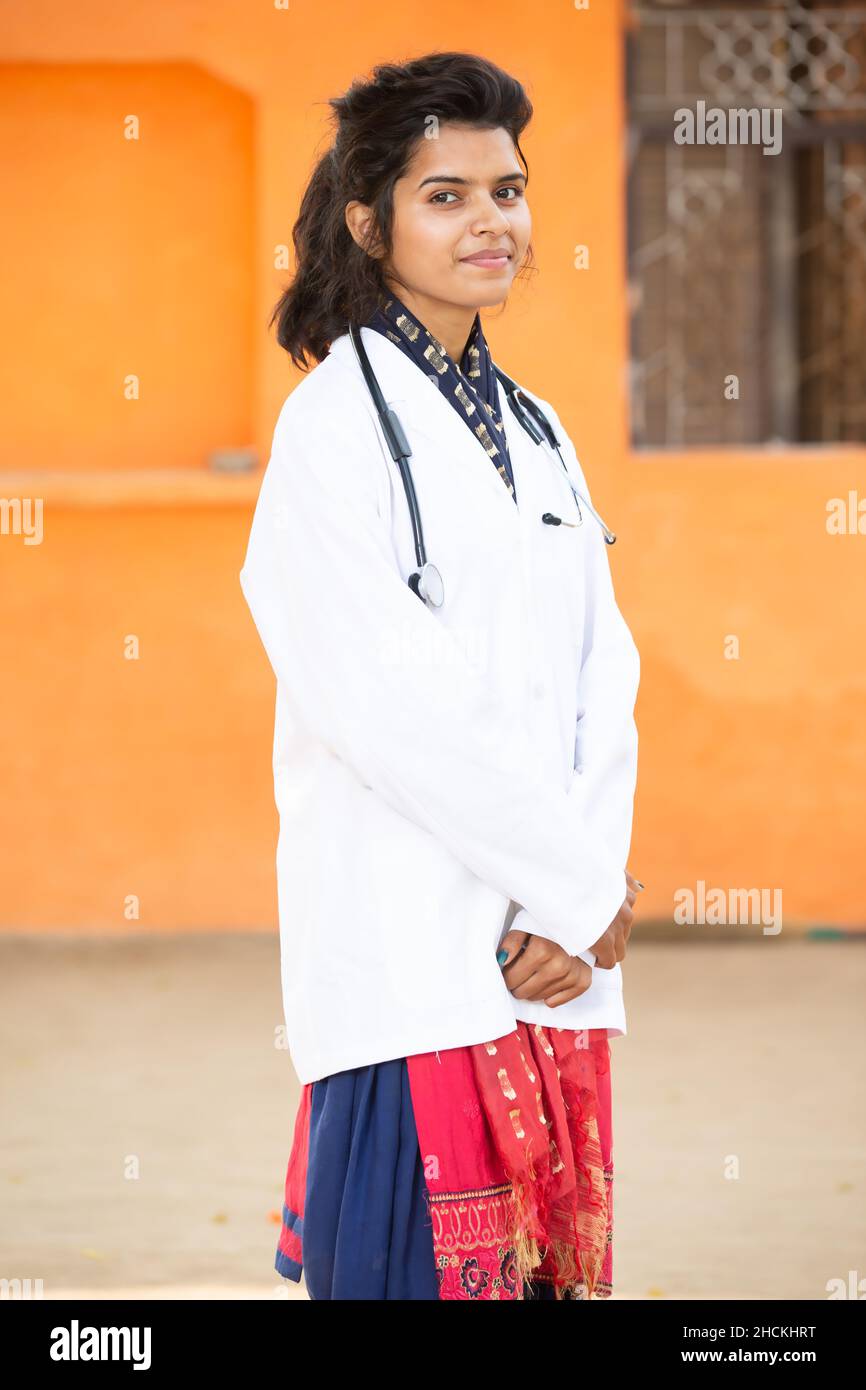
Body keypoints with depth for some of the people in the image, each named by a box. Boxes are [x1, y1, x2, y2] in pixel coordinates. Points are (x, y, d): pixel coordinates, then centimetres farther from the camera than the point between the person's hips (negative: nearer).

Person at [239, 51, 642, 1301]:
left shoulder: (534, 437, 15)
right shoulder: (337, 424, -5)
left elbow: (603, 686, 9)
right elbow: (386, 704, -13)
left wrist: (569, 910, -6)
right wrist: (583, 886, -10)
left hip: (559, 964, 6)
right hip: (410, 955, -6)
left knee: (553, 1266, 7)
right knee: (421, 1267, -5)